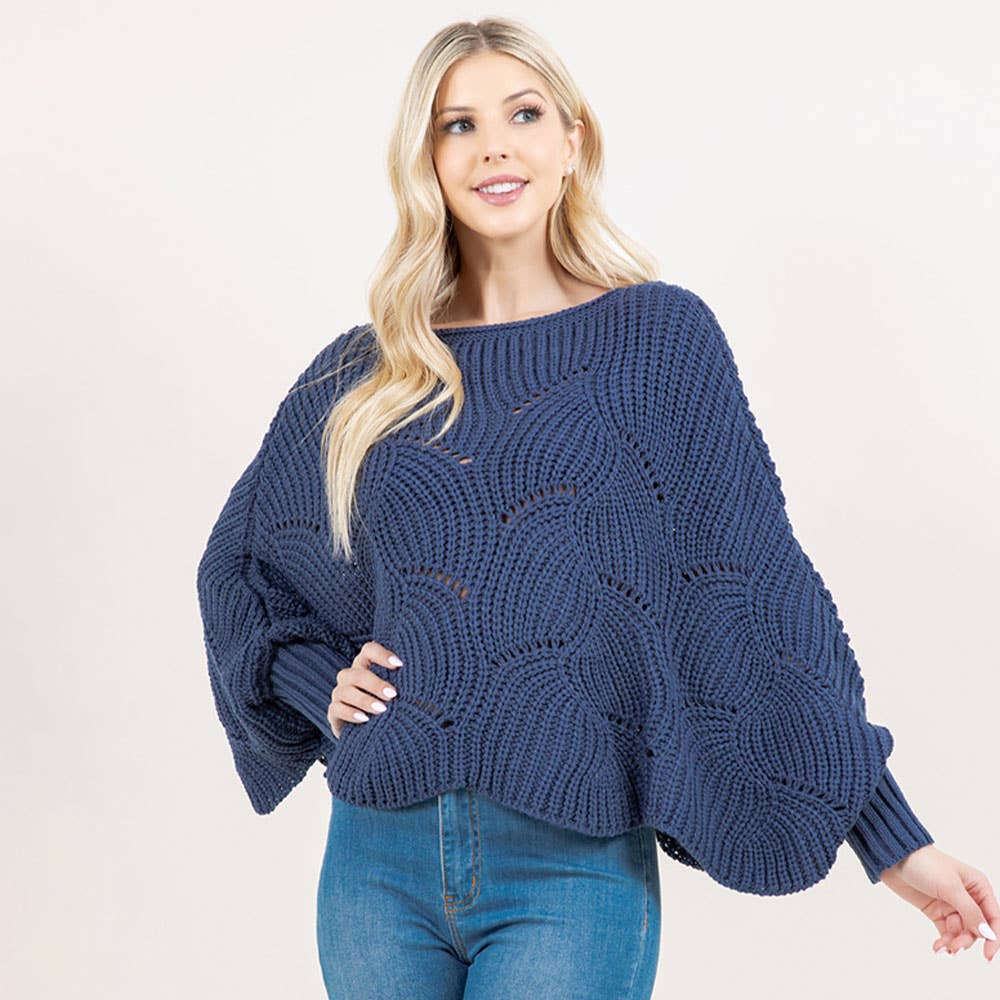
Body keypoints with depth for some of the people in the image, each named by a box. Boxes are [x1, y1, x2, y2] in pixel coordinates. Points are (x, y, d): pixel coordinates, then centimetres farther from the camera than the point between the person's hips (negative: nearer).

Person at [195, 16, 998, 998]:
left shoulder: (659, 335, -1)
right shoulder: (362, 374, 7)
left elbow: (764, 590, -3)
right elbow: (237, 560, 20)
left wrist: (894, 842, -5)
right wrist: (321, 681, 2)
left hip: (574, 870, -3)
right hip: (379, 855, 3)